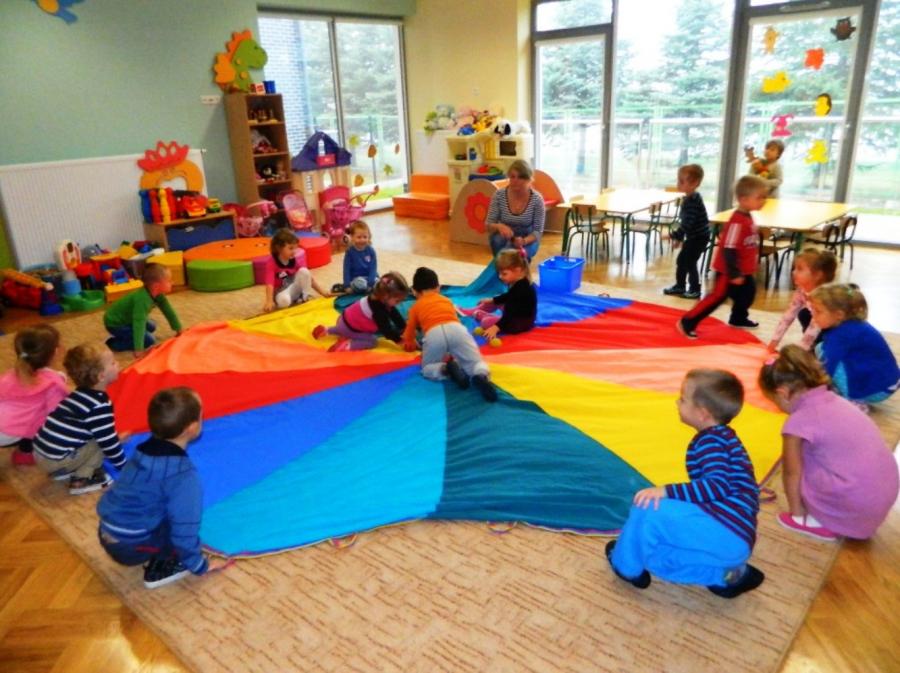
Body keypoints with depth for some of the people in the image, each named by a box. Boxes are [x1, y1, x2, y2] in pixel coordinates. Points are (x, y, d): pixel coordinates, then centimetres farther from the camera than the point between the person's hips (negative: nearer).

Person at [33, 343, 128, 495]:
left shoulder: (81, 394, 10)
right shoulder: (99, 405, -19)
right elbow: (107, 441, -15)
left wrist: (116, 438, 32)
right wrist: (123, 465, -3)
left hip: (41, 452, 8)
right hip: (54, 459, -8)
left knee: (100, 437, 17)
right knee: (102, 442, -3)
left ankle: (62, 470, 17)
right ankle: (81, 480, -2)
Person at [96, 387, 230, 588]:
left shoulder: (145, 450, -2)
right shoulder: (183, 474, -25)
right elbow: (185, 529, -21)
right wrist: (200, 565, -7)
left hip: (107, 535, 8)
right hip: (130, 546, -8)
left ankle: (158, 557, 11)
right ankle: (159, 568, -2)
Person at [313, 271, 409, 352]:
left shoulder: (380, 298, -6)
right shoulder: (378, 309, -33)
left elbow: (395, 315, 1)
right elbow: (386, 329, -29)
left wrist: (405, 330, -1)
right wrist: (399, 340, -26)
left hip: (346, 320, 9)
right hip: (349, 327, -9)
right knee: (373, 341, -16)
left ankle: (326, 330, 36)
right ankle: (347, 345, -19)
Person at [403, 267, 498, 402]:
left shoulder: (416, 307, 33)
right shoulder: (446, 300, 41)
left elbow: (410, 329, 47)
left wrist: (409, 343, 70)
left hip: (434, 334, -2)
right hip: (457, 329, 2)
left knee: (427, 369, 20)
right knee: (476, 363, 13)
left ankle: (446, 369, -15)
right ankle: (481, 376, -25)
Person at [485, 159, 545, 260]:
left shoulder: (537, 199, -17)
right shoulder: (499, 195, -14)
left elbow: (538, 231, -14)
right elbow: (488, 225, -13)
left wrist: (523, 241, -35)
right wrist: (499, 226, -36)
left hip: (528, 239, -1)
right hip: (505, 238, 1)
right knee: (498, 240, -34)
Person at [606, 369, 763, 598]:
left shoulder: (711, 441, -13)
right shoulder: (719, 437, 16)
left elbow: (718, 485, -26)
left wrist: (665, 491, -29)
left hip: (725, 537, -10)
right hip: (729, 538, 10)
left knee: (648, 508, -16)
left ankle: (627, 566, 8)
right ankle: (724, 573, 9)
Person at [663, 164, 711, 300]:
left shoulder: (693, 201, -26)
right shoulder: (688, 198, 5)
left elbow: (687, 223, -30)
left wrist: (674, 236, -27)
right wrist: (679, 237, 16)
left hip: (699, 237, -10)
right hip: (693, 236, 10)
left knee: (690, 262, -2)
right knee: (681, 260, 15)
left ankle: (695, 290, 10)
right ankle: (680, 286, 26)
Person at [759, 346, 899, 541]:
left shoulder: (799, 422, -15)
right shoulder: (832, 399, 8)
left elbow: (792, 473, -3)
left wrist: (797, 511, 13)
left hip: (859, 508, -8)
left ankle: (823, 522, 9)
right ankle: (829, 517, 19)